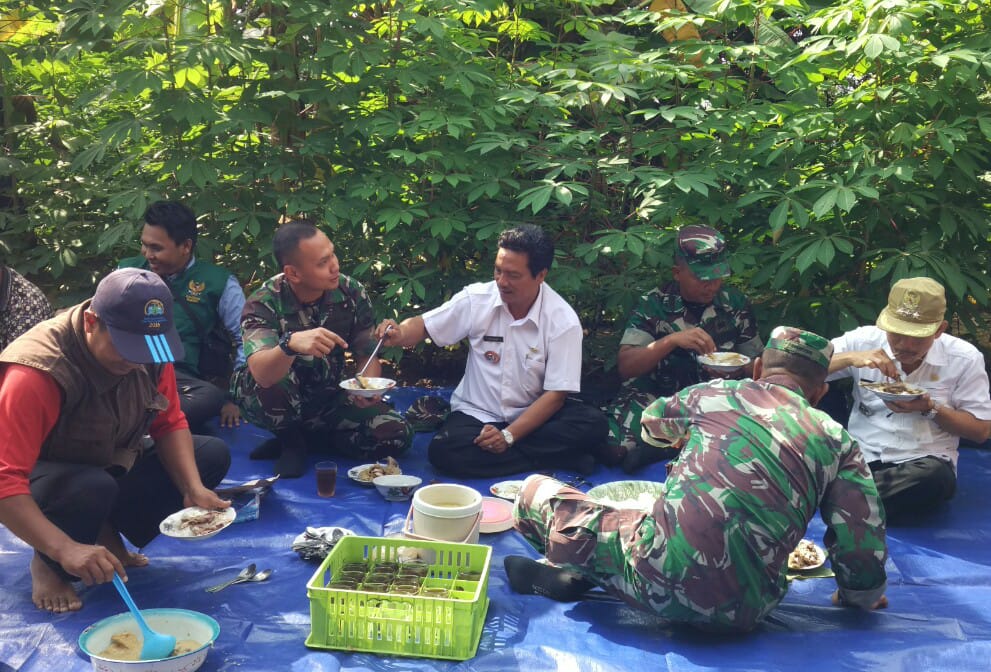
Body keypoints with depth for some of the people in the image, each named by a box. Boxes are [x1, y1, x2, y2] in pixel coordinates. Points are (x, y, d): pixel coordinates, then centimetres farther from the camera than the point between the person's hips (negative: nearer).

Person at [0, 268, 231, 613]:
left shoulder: (148, 350, -15)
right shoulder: (39, 372, -34)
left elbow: (169, 424, -7)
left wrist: (193, 489, -24)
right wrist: (66, 549, -49)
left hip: (113, 466, 6)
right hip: (45, 480, -6)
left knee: (213, 454, -9)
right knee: (93, 489, -40)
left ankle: (108, 535, 3)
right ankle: (45, 564, -6)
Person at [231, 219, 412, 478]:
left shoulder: (352, 293, -12)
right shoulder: (264, 303, -23)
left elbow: (367, 353, -4)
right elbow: (261, 373, -39)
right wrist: (291, 344, -61)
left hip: (330, 401, 4)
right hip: (284, 405, -4)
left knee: (396, 435, -19)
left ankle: (305, 438, 2)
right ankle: (290, 438, -3)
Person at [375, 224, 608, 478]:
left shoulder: (563, 321, -12)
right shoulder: (476, 299, -6)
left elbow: (556, 394, -13)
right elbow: (422, 326, 2)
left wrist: (509, 436, -23)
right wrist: (399, 334, -23)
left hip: (534, 416, -1)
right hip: (477, 413, 2)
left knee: (593, 423, -28)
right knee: (444, 451, -30)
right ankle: (553, 458, -21)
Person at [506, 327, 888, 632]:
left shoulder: (715, 393, 12)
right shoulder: (837, 441, 10)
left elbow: (652, 422, 34)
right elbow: (863, 547, 8)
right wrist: (862, 596, 30)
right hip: (744, 612, 1)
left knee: (536, 491, 18)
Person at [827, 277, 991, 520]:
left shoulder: (965, 359, -1)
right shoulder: (864, 340, 0)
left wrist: (930, 409, -14)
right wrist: (850, 358, -20)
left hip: (924, 462, 0)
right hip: (860, 456, 0)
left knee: (937, 478, -38)